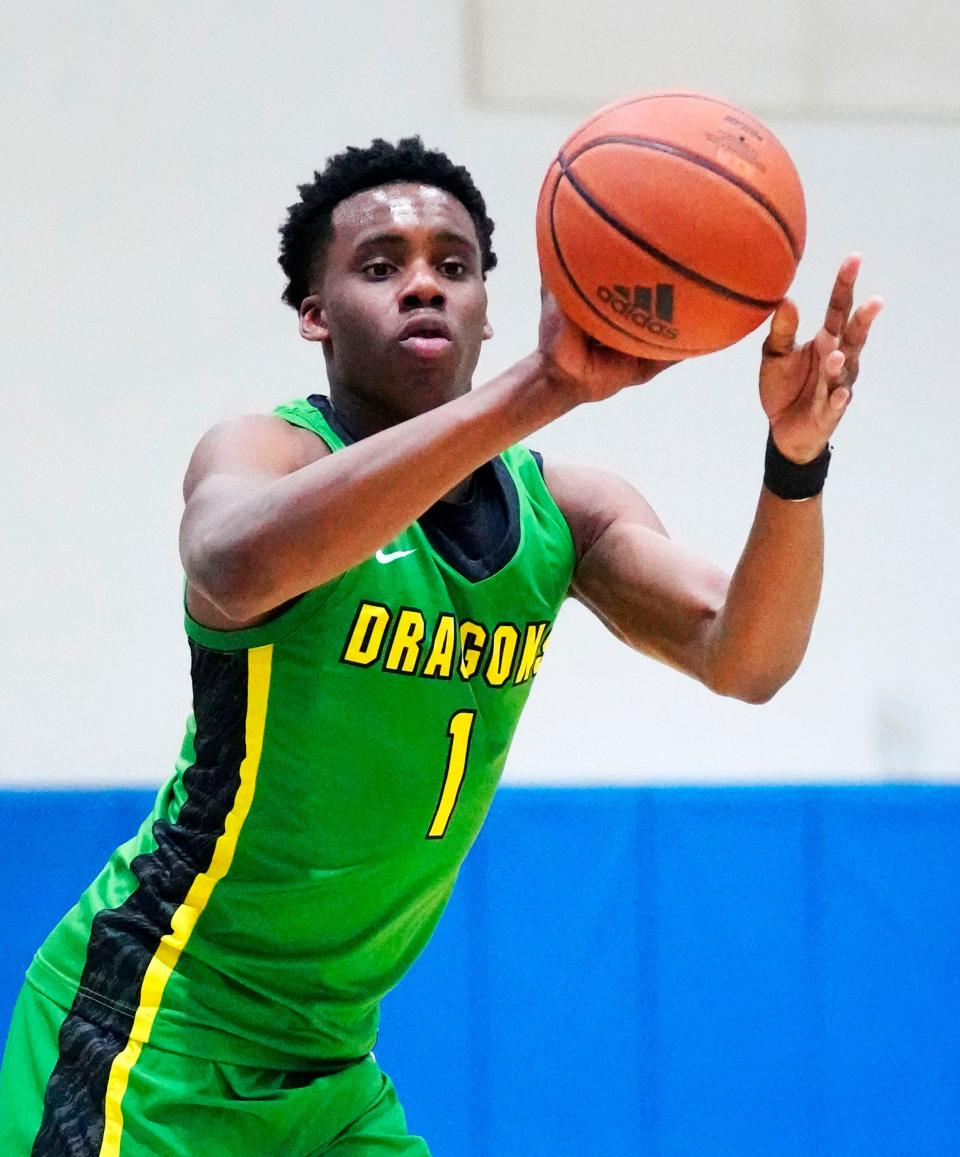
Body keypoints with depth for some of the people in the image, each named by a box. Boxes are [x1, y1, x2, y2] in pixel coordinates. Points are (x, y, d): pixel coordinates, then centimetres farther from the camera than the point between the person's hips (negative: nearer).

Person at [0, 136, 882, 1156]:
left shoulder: (561, 510, 2)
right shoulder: (265, 452, -15)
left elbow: (743, 660, -10)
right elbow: (241, 567, -40)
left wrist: (796, 458, -30)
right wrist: (545, 387, -49)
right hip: (157, 1030, -6)